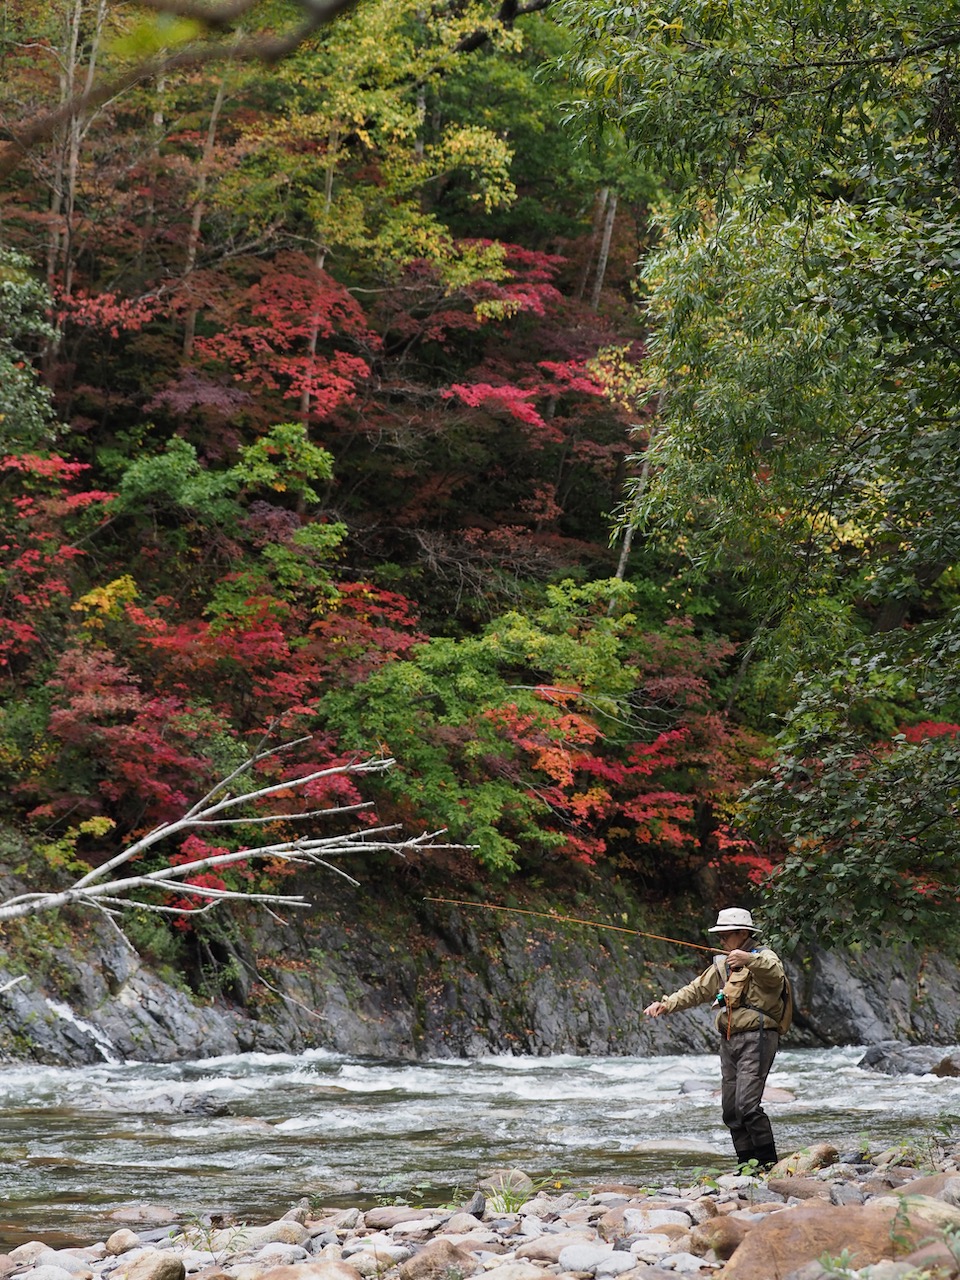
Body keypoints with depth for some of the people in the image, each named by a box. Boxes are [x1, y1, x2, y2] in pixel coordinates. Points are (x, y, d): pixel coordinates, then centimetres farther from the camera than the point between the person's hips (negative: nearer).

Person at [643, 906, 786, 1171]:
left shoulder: (763, 956, -6)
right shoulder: (723, 965, 20)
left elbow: (774, 973, -29)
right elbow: (697, 990, 22)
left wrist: (749, 959, -48)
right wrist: (666, 1005, 8)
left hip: (756, 1038, -9)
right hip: (729, 1040, 9)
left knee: (747, 1105, -18)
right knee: (730, 1109, 6)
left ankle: (769, 1164, -11)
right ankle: (747, 1165, 12)